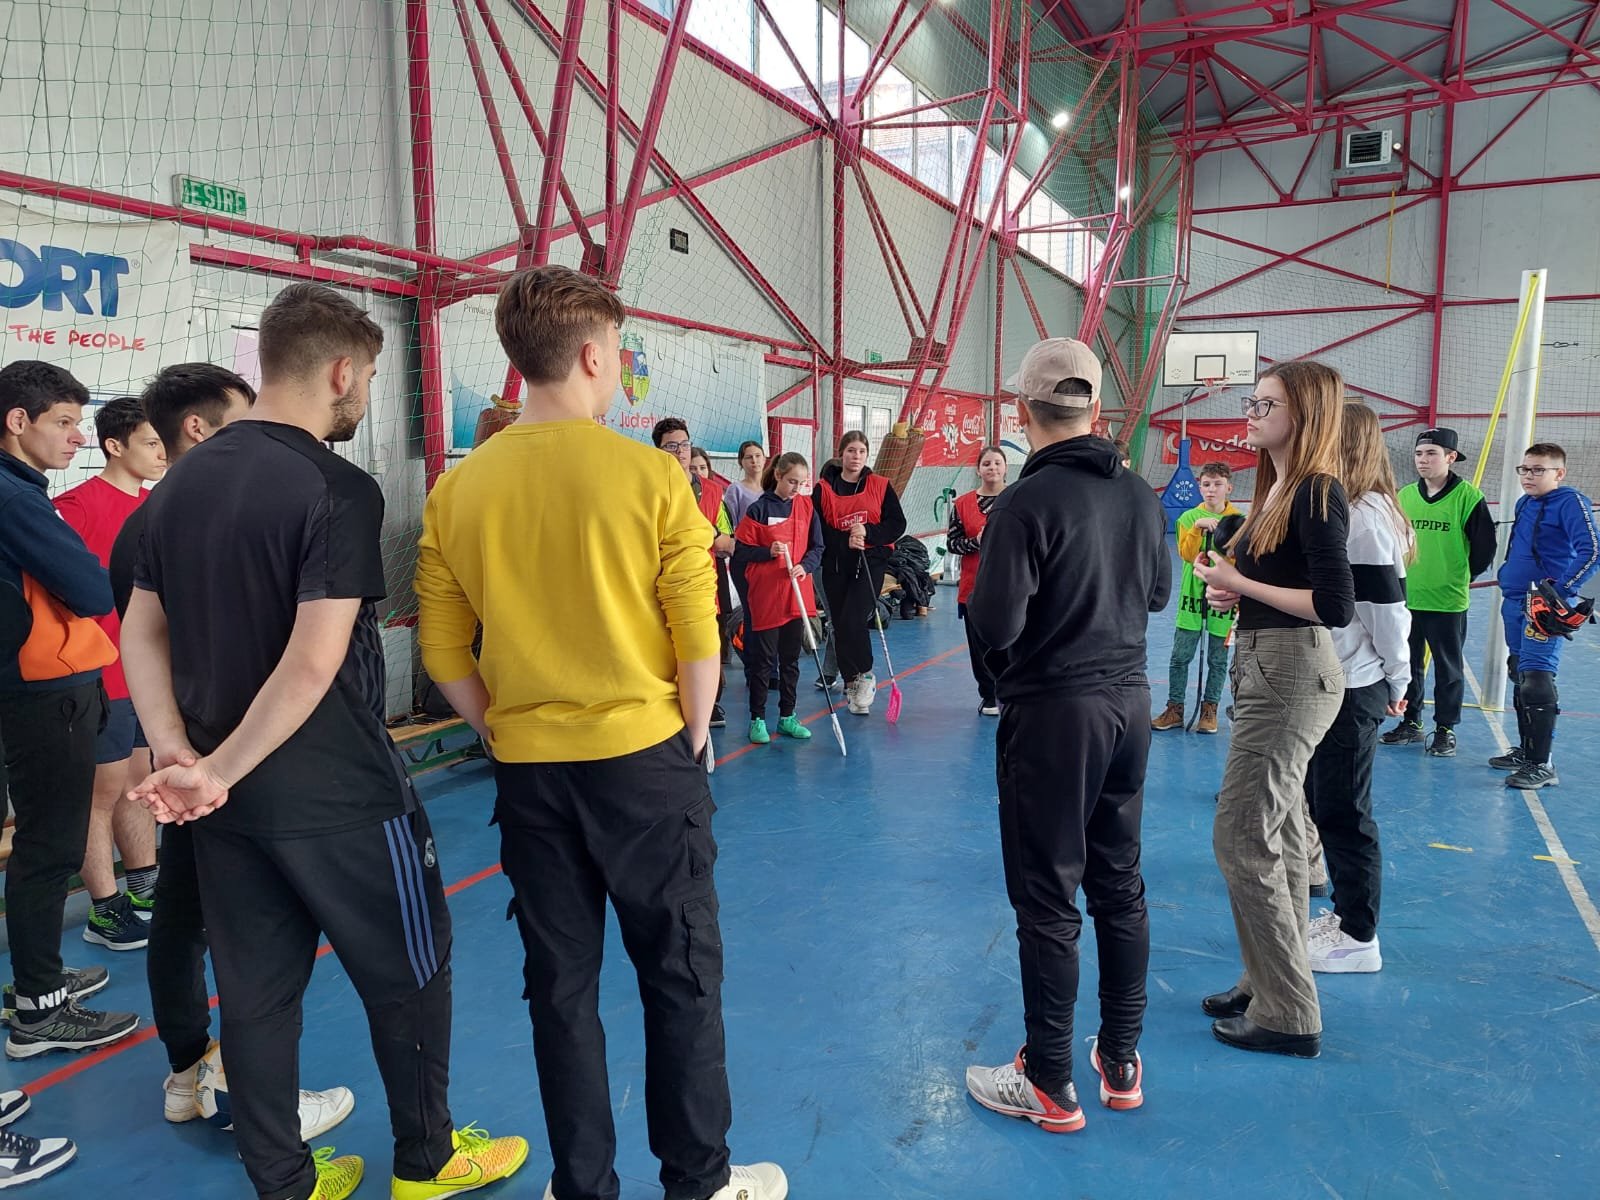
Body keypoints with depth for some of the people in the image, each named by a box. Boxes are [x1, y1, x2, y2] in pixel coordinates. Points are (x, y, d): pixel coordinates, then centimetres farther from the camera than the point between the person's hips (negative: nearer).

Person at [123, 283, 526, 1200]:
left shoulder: (183, 480, 7)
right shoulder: (338, 489, -17)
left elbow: (142, 630, 8)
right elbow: (315, 662, -25)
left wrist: (178, 755, -1)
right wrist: (216, 771, -15)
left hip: (227, 799, 7)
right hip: (339, 793, -7)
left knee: (255, 990, 16)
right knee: (408, 974, 12)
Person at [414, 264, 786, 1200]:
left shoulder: (460, 490, -2)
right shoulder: (649, 473, -11)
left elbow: (444, 649, 2)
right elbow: (698, 638, -10)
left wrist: (508, 734, 12)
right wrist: (694, 738, 4)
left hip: (529, 772, 4)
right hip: (644, 757, -3)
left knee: (561, 983, 16)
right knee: (683, 975, 13)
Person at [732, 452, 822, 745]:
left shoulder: (807, 507, 5)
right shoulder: (759, 509, -6)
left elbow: (817, 548, 7)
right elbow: (740, 552, -5)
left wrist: (805, 566, -13)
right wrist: (769, 551, -21)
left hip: (797, 594, 4)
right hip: (765, 595, -4)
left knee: (791, 658, 12)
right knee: (764, 659, 2)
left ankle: (787, 716, 22)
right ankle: (757, 719, 13)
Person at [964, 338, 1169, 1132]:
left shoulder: (1026, 502, -18)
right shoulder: (1140, 494, 3)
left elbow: (994, 627, -19)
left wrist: (985, 596, 1)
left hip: (1052, 713, -6)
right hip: (1128, 702, 7)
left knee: (1047, 900, 4)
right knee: (1119, 886, 16)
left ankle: (1050, 1085, 16)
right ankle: (1122, 1063, 30)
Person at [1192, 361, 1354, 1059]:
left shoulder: (1317, 494, -15)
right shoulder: (1277, 489, 13)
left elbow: (1334, 606, -22)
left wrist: (1240, 582, -15)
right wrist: (1232, 590, -1)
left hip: (1291, 678, -10)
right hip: (1266, 672, 10)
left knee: (1242, 838, -5)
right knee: (1277, 837, 16)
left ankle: (1287, 1016, 7)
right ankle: (1273, 984, 29)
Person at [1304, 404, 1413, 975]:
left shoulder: (1366, 517, -17)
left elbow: (1387, 606, -15)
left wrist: (1397, 681, -5)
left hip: (1352, 690, -9)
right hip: (1328, 683, 9)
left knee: (1343, 811, 2)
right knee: (1322, 803, 17)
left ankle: (1358, 937, 16)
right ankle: (1346, 913, 31)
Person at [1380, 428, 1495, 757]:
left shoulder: (1468, 496, -9)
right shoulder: (1404, 495, 4)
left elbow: (1484, 545, -4)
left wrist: (1463, 577, 5)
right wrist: (1396, 575, 11)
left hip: (1448, 601, -4)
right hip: (1406, 598, 4)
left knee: (1448, 668, 7)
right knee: (1408, 665, 13)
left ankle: (1446, 729, 18)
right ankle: (1411, 723, 26)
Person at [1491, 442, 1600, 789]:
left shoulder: (1570, 502, -11)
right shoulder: (1524, 504, 13)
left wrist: (1560, 590, -21)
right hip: (1515, 604, 9)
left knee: (1537, 680, -13)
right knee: (1520, 678, 15)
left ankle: (1541, 764, -7)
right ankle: (1525, 750, 27)